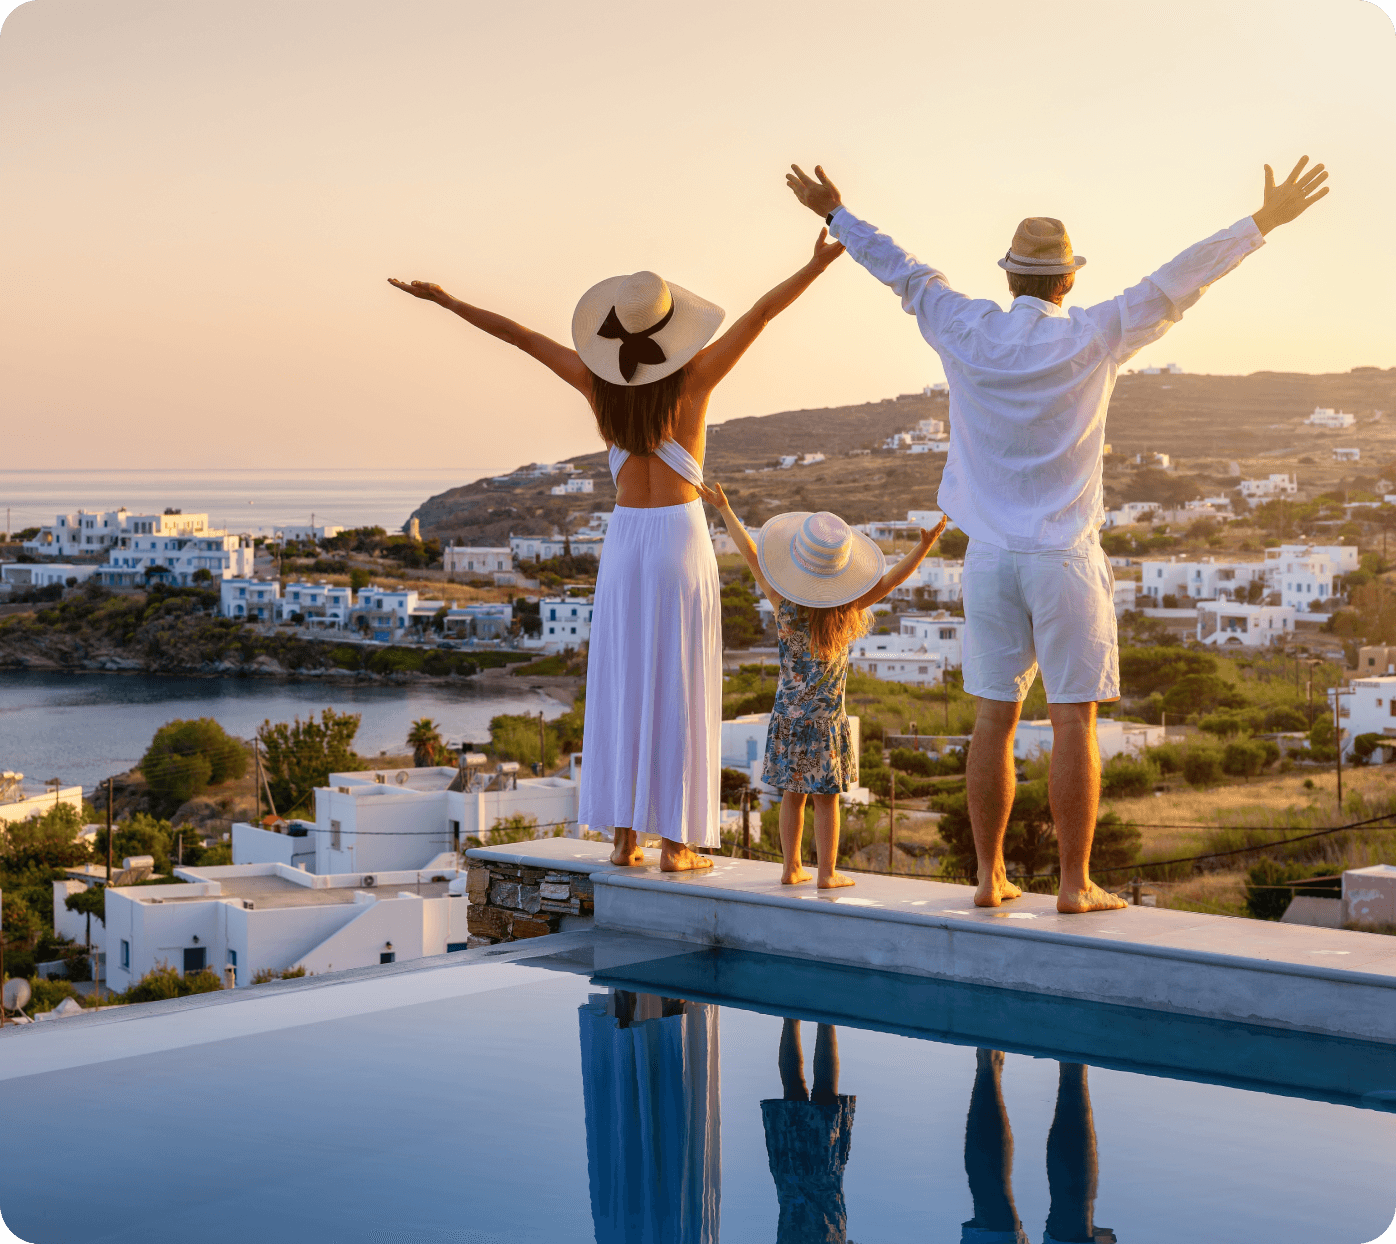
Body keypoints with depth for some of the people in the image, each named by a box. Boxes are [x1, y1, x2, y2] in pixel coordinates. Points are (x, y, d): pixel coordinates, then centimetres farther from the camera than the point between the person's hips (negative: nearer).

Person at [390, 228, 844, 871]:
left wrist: (443, 298, 13)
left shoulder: (599, 380, -1)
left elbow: (518, 334, 6)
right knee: (679, 688, 0)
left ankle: (624, 836, 7)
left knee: (621, 686, 7)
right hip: (681, 536, -3)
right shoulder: (693, 377, -8)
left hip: (624, 539, 3)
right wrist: (818, 263, -12)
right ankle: (676, 843, 1)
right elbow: (760, 314, -12)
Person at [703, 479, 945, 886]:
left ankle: (791, 867, 16)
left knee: (792, 795, 12)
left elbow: (751, 553, -2)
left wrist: (724, 509, 5)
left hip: (787, 714, 2)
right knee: (826, 798, 4)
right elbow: (892, 578, -14)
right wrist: (925, 545, -16)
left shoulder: (784, 602, -9)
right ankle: (827, 873, 6)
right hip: (826, 719, -2)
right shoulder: (849, 608, -13)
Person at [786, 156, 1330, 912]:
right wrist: (1265, 223, -1)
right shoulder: (1092, 340, -7)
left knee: (994, 717, 9)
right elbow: (1178, 282, -6)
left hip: (989, 558, 4)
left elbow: (901, 270, 14)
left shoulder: (967, 334, 0)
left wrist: (835, 213, 28)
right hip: (1064, 558, -3)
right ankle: (1075, 885, 0)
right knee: (1073, 721, -1)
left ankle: (989, 878, 12)